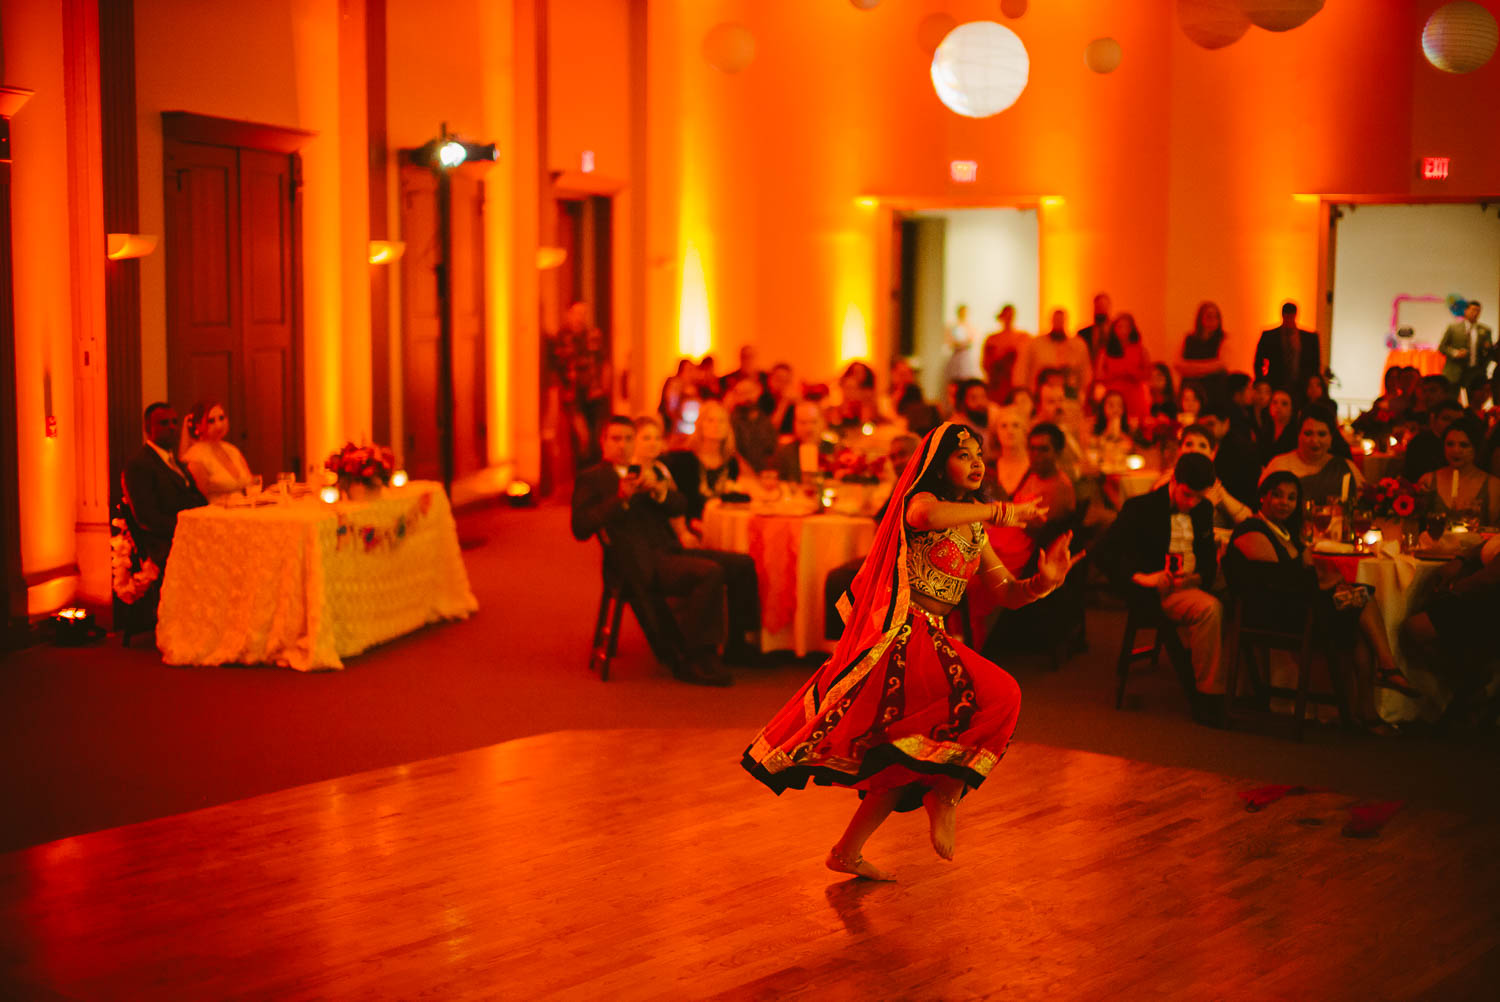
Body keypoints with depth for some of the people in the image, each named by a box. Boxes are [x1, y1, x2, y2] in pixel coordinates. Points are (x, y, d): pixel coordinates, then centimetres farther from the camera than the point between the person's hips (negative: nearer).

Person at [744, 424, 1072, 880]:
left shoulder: (974, 531, 19)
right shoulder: (920, 498, -4)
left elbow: (1008, 593, 14)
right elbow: (928, 516, -32)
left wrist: (1044, 580, -7)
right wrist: (999, 511, -21)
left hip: (932, 641, 9)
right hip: (898, 636, -9)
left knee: (912, 756, 11)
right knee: (998, 697, -23)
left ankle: (847, 852, 20)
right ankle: (946, 791, -8)